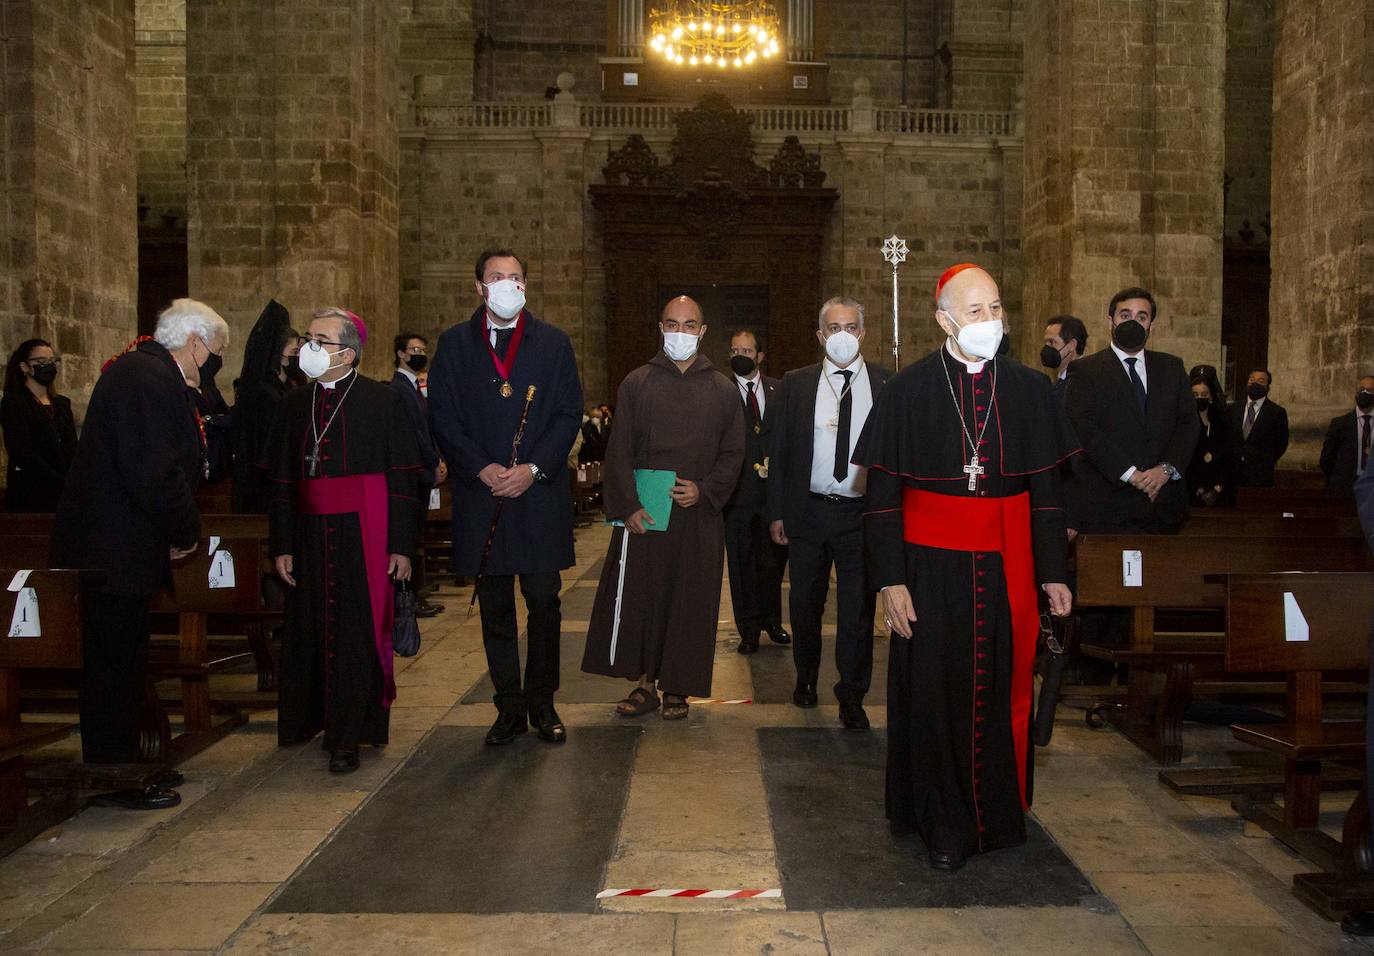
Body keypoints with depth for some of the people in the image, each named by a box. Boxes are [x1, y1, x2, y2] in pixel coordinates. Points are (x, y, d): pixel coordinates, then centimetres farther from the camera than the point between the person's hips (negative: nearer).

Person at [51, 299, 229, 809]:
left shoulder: (141, 370, 14)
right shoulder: (151, 379, -21)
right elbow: (155, 472, -27)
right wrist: (185, 533, -13)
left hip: (113, 544, 11)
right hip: (115, 550, -11)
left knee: (122, 663, 18)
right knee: (115, 666, 0)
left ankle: (122, 765, 30)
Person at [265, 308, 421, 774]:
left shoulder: (382, 401, -3)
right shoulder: (295, 405, 10)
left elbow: (404, 477, -5)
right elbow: (281, 481, 11)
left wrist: (401, 545, -9)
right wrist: (282, 545, 5)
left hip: (364, 535, -4)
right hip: (309, 534, 4)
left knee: (357, 632, -2)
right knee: (310, 629, 9)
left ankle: (348, 737, 7)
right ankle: (310, 718, 27)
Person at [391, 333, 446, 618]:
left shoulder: (413, 387, 19)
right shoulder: (399, 387, -13)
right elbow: (414, 433, -17)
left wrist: (437, 461, 7)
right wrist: (435, 465, -11)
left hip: (422, 473, 10)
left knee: (416, 537, 12)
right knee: (413, 538, -5)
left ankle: (417, 597, 18)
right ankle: (413, 599, 0)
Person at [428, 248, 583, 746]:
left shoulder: (553, 342, 7)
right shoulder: (454, 344, 7)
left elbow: (569, 414, 2)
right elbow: (443, 418, 2)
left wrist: (532, 469, -10)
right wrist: (482, 469, -11)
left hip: (541, 495, 0)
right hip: (481, 496, 1)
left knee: (545, 604, 3)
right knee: (495, 611, 7)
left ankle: (542, 704, 16)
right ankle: (510, 708, 16)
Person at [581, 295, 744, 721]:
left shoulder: (723, 390, 7)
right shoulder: (636, 383, 5)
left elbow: (733, 453, 7)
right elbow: (619, 450, 1)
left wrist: (704, 490, -9)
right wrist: (628, 506, -9)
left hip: (698, 514, 0)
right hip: (642, 512, 0)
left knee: (690, 601, 4)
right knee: (638, 595, 1)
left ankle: (677, 687, 16)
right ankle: (644, 683, 14)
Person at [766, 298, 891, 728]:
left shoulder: (887, 384, 0)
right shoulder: (796, 384, 4)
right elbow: (780, 451, 5)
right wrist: (776, 512, 1)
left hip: (863, 515, -1)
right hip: (807, 512, 2)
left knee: (858, 607, 2)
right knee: (805, 602, 15)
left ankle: (851, 696, 16)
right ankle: (806, 678, 36)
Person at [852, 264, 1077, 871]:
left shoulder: (1029, 390, 4)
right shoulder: (907, 392, -4)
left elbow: (1045, 489, 8)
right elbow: (882, 495, -4)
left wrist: (1053, 572, 7)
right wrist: (890, 580, -9)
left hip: (1006, 568, 2)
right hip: (933, 568, -2)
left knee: (1003, 689, 9)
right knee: (935, 692, 5)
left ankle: (999, 815, 29)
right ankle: (944, 825, 21)